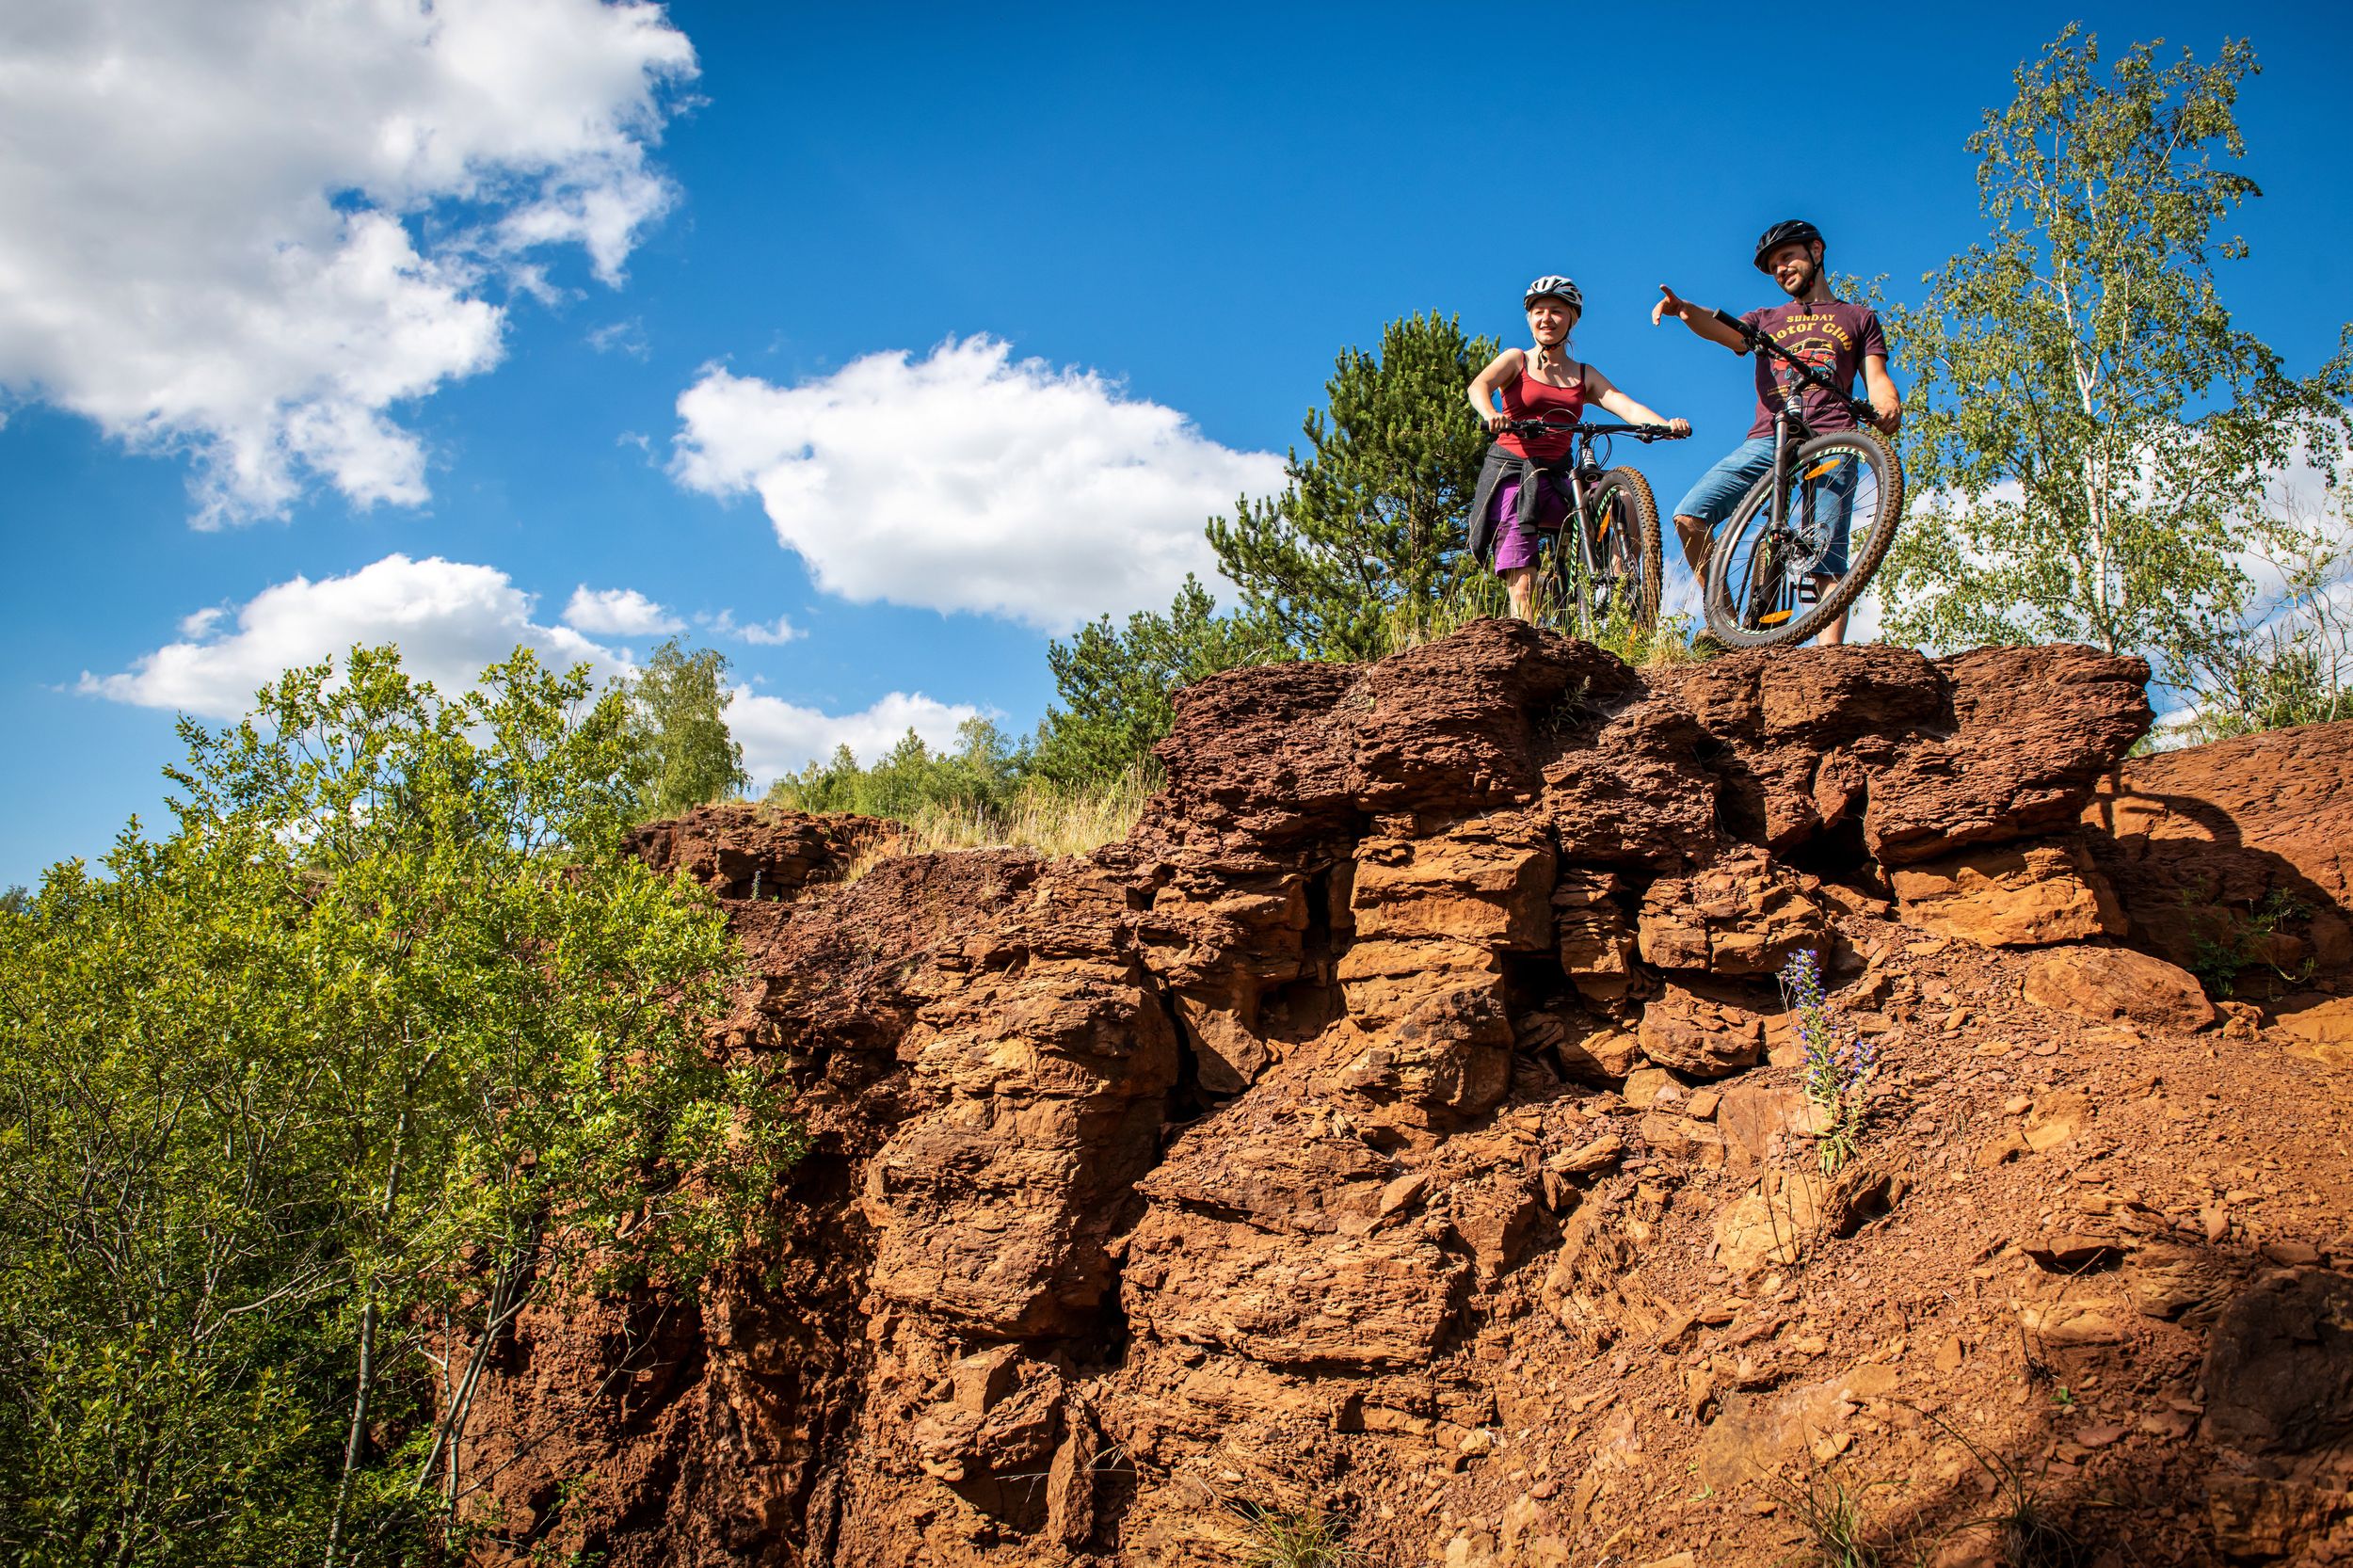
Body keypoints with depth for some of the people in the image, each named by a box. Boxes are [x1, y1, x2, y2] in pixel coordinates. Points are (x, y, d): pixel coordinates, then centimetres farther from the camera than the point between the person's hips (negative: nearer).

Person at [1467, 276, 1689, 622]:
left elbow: (1627, 406, -2)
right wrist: (1490, 414, -39)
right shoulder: (1516, 360, 6)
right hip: (1508, 473, -3)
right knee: (1522, 581, -16)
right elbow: (1478, 386, -14)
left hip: (1555, 481, 3)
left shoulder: (1585, 376, 14)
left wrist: (1667, 424, -23)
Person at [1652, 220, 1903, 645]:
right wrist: (1685, 310, -18)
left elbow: (1876, 378, 14)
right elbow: (1723, 330, 6)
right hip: (1767, 439, 2)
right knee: (1689, 518, -16)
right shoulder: (1766, 320, 29)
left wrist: (1888, 404, -12)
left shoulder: (1858, 318, 26)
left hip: (1828, 441, -2)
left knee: (1828, 556, -17)